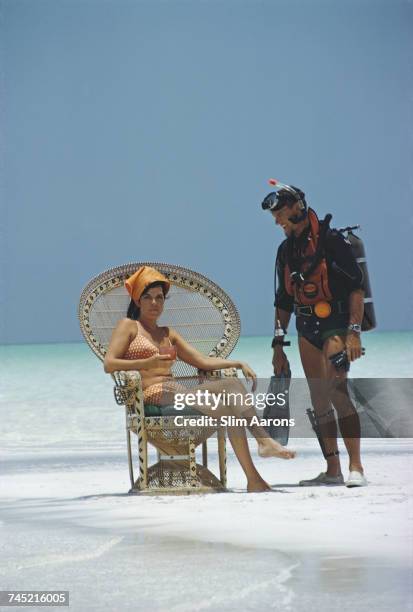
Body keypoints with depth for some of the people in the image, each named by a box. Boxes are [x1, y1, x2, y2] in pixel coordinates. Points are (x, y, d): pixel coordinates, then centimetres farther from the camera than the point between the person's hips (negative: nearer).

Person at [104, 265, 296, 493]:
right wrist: (148, 363, -17)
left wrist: (237, 363, 8)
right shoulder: (129, 326, 10)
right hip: (153, 393, -7)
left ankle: (264, 441, -42)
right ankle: (253, 480, -35)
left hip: (177, 389, 7)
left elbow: (202, 361, 24)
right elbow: (109, 364, -4)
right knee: (226, 407, -27)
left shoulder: (167, 334, 29)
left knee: (232, 384, -23)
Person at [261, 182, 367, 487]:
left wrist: (354, 332, -19)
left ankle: (356, 467, -21)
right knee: (319, 401, 5)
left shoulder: (331, 241, -9)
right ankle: (333, 470, 9)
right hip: (307, 329, 7)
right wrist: (278, 345, 17)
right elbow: (283, 301, 19)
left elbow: (357, 287, -12)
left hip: (336, 324, -7)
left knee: (337, 390, -20)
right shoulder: (287, 250, 12)